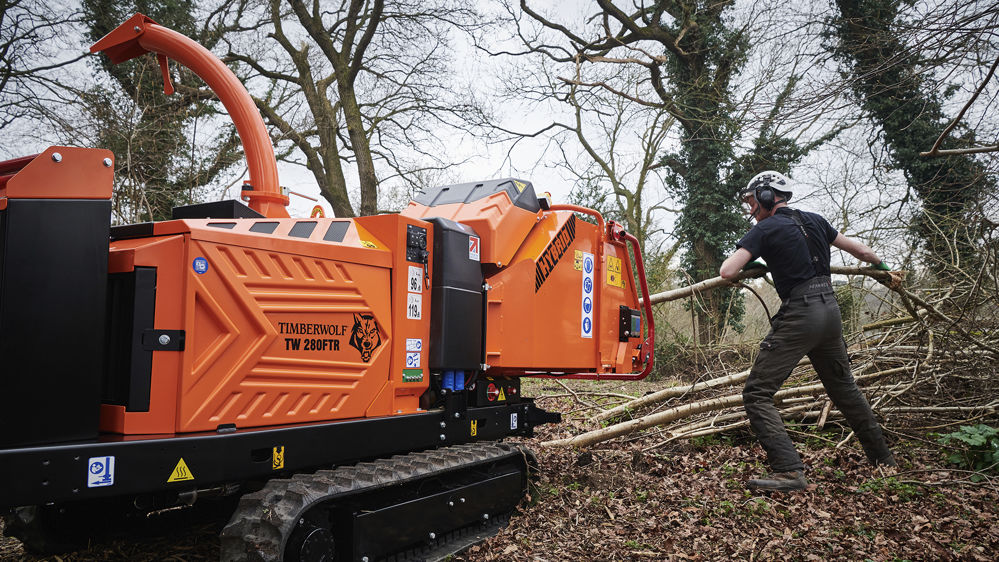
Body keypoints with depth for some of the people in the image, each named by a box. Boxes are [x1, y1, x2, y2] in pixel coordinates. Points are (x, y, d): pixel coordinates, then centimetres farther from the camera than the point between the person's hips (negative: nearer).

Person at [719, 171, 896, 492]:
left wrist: (751, 264, 7)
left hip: (799, 315, -8)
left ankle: (789, 471, -19)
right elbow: (859, 250, 26)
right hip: (830, 311, 8)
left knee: (757, 394, -8)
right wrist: (881, 266, 45)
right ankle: (882, 458, 37)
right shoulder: (814, 221, 14)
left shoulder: (765, 230, -6)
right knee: (844, 387, 25)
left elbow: (727, 271, -15)